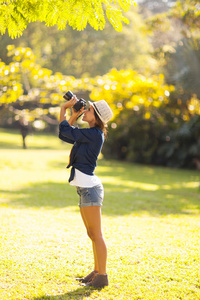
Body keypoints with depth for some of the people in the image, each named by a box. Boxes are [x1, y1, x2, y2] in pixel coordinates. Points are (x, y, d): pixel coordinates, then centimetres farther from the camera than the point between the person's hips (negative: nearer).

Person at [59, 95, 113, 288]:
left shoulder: (94, 134, -14)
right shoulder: (90, 134, 14)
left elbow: (65, 131, -14)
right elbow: (64, 134, 18)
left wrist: (63, 109, 0)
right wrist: (74, 115, 11)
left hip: (90, 188, -10)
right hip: (85, 188, 10)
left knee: (96, 234, -5)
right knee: (92, 234, 15)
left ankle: (102, 277, 0)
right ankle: (96, 272, 24)